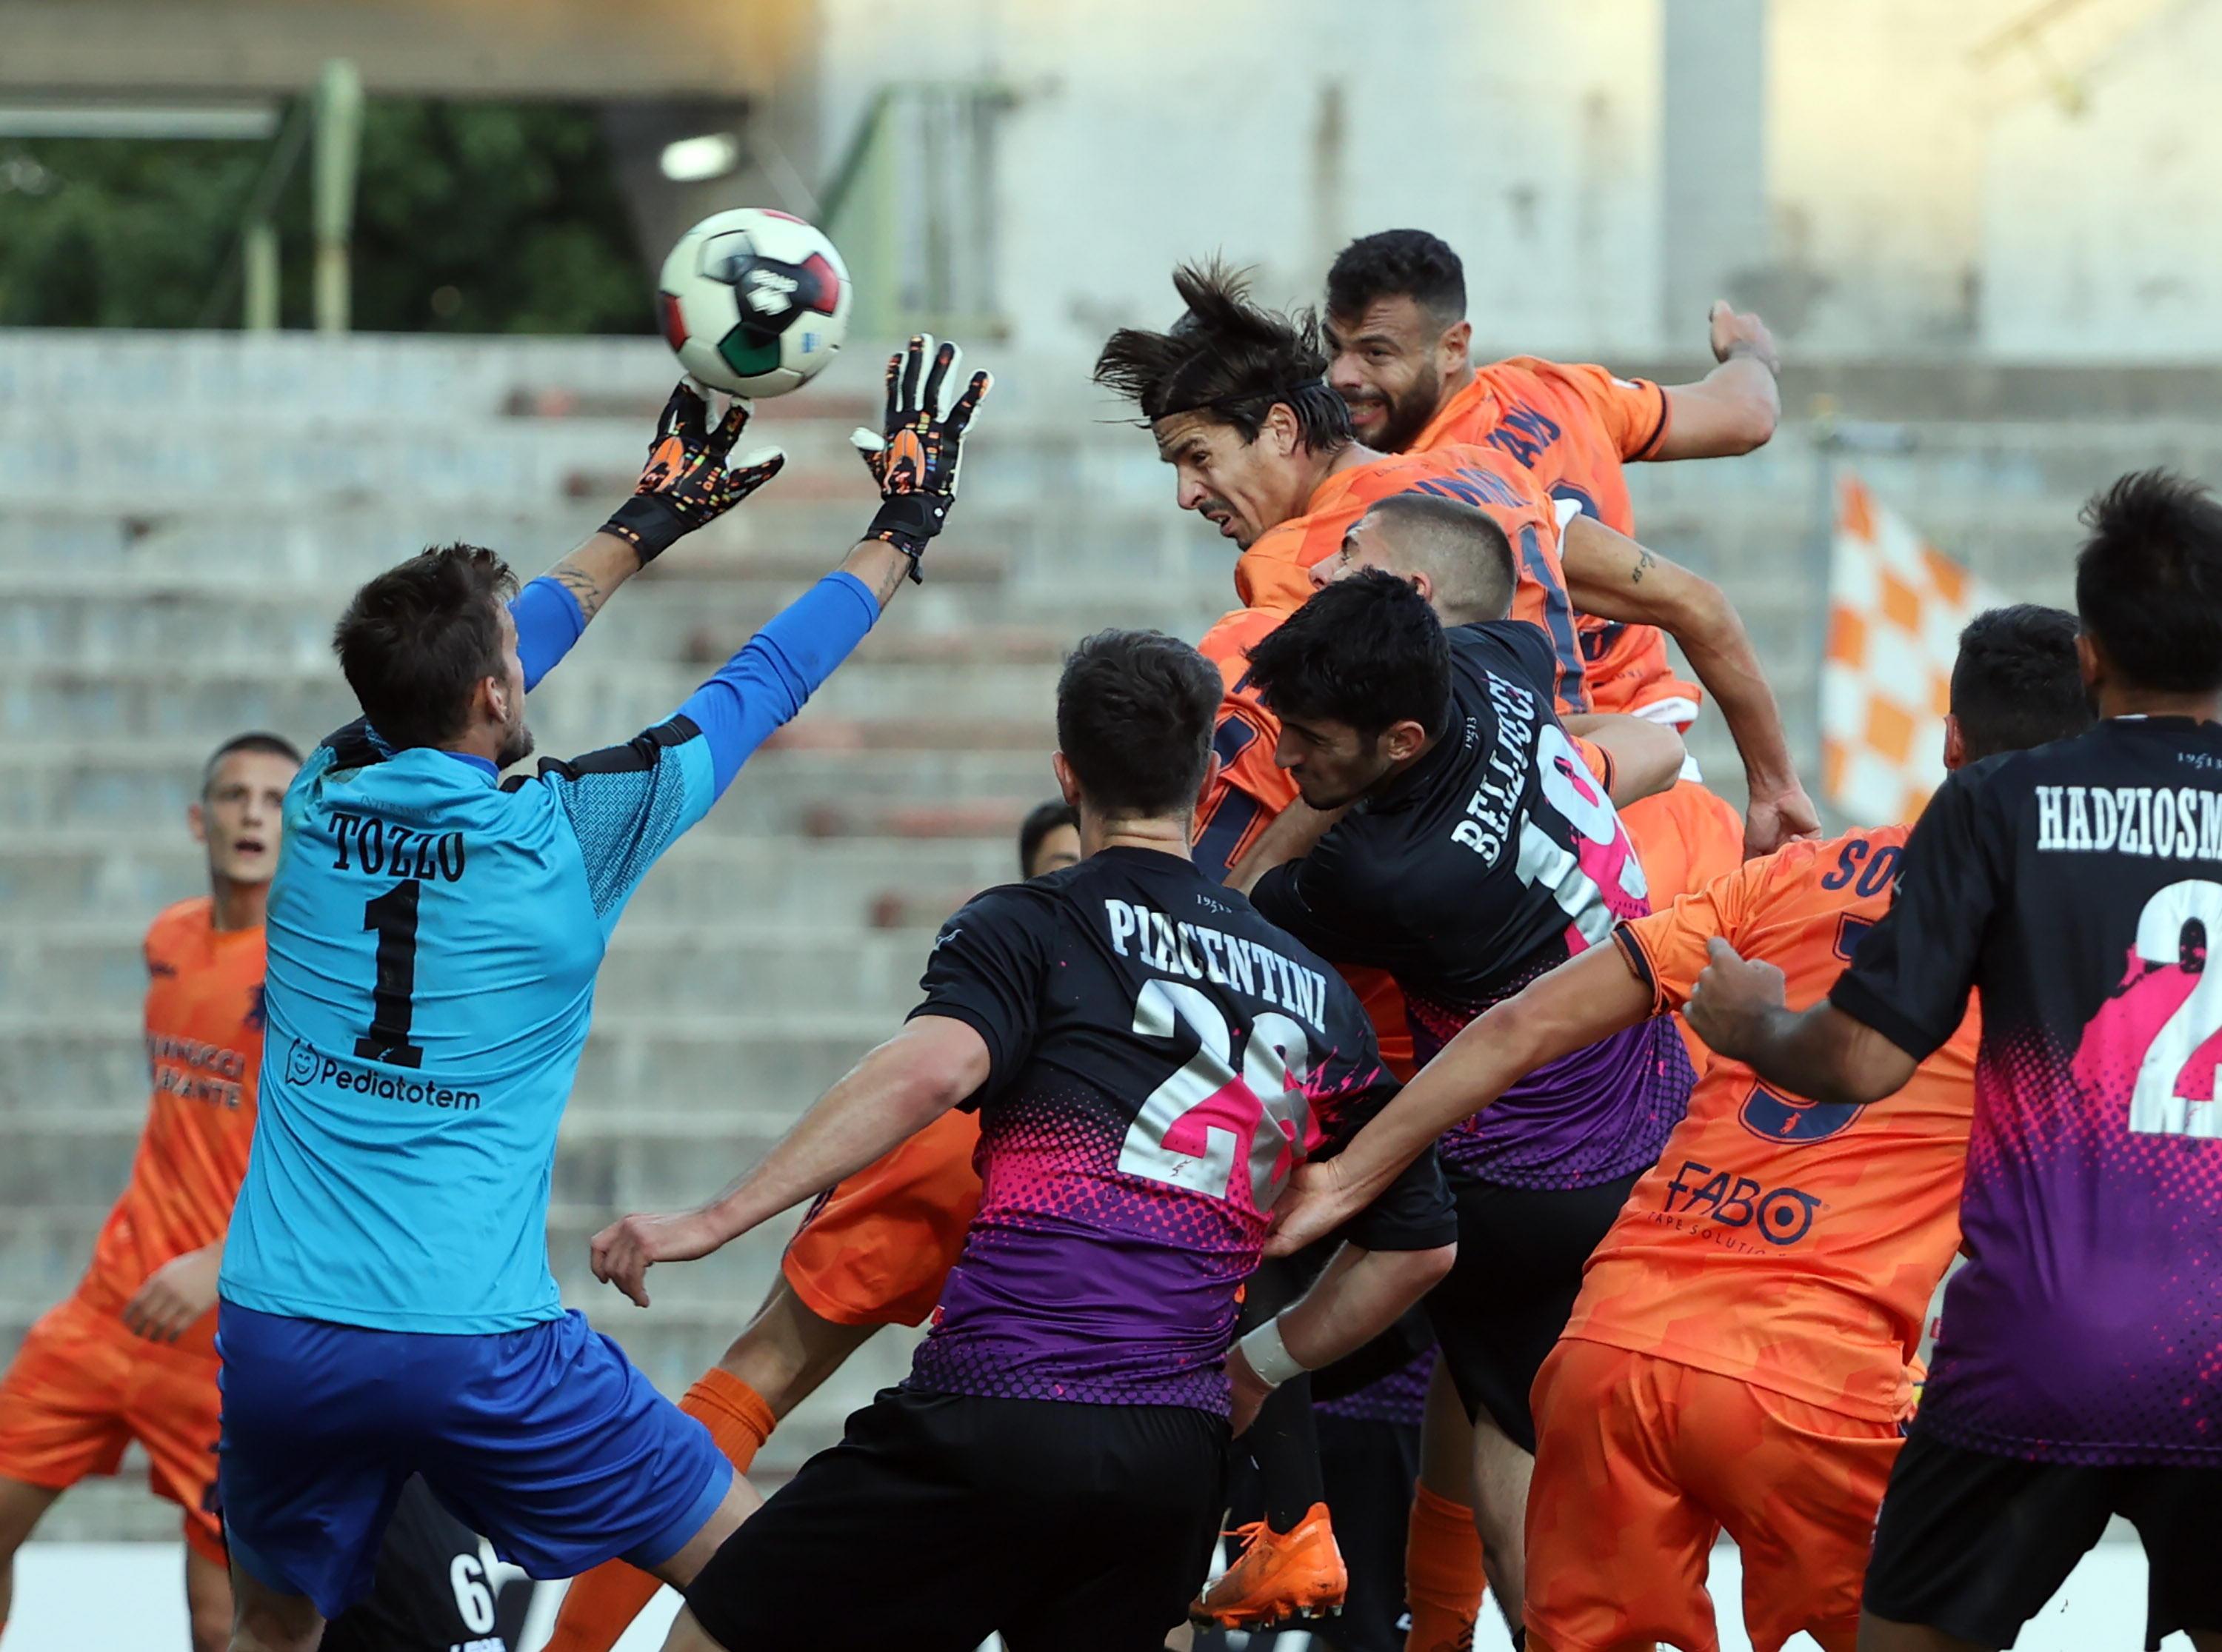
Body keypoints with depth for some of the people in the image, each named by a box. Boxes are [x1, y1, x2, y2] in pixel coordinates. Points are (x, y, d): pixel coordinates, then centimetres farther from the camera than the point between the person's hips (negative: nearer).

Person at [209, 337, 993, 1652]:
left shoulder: (327, 798, 5)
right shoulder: (561, 835, -7)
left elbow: (451, 680, 26)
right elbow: (757, 694, 7)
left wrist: (650, 521, 38)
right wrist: (904, 531, 22)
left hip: (274, 1335, 4)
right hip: (472, 1341, -4)